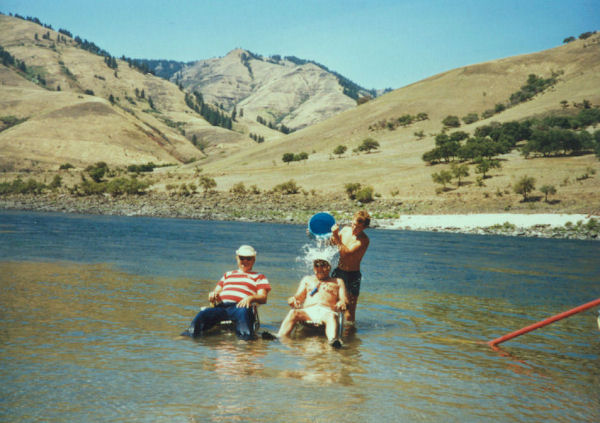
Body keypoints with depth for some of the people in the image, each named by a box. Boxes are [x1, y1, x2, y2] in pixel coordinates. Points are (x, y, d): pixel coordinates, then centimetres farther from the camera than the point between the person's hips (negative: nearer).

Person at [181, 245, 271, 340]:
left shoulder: (259, 277, 26)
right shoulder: (228, 274, 38)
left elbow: (263, 298, 10)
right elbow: (217, 290, 31)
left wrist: (250, 298, -15)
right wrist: (212, 294, 3)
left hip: (239, 306, -3)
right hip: (221, 306, 4)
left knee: (243, 312, -42)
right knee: (203, 314, -30)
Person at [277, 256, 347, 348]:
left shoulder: (338, 282, 28)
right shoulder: (307, 279, 34)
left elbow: (344, 299, 15)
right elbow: (299, 296, 22)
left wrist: (342, 302, -11)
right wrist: (293, 299, -4)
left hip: (326, 311, -2)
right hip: (308, 311, 2)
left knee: (331, 316, -39)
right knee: (293, 313, -32)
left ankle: (333, 340, -68)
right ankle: (279, 338, -51)